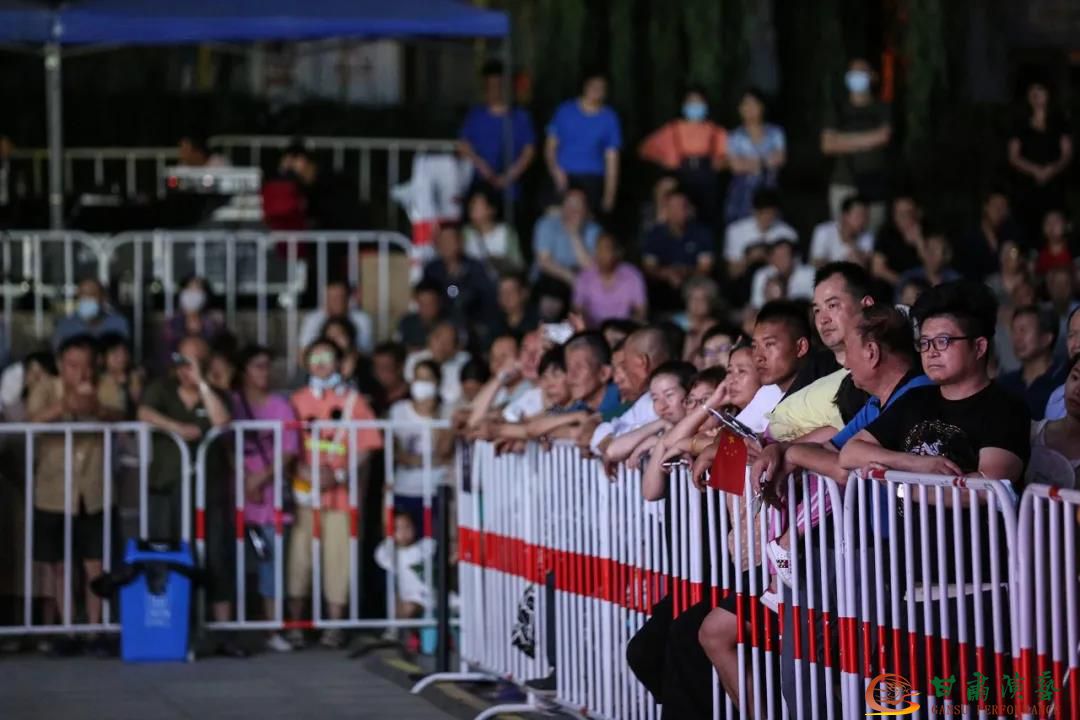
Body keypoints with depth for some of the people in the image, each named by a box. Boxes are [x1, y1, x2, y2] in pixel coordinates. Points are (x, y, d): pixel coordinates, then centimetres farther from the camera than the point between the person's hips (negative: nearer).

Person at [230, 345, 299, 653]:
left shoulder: (280, 405, 7)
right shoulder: (231, 403, 5)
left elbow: (289, 451, 2)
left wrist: (263, 477, -10)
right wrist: (244, 480, -9)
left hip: (271, 492, 1)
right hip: (237, 491, -1)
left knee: (270, 556, -2)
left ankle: (273, 629, 0)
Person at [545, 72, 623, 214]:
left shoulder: (609, 118, 8)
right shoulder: (565, 111, 9)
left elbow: (612, 158, 7)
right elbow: (551, 146, 11)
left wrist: (609, 193, 1)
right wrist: (555, 169, -7)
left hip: (592, 180, 0)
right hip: (564, 177, 0)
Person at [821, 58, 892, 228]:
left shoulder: (881, 109, 8)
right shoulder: (839, 111, 9)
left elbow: (883, 136, -7)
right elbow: (827, 145, -1)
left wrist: (846, 140, -2)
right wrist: (866, 141, -4)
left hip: (874, 182, 0)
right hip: (844, 183, 0)